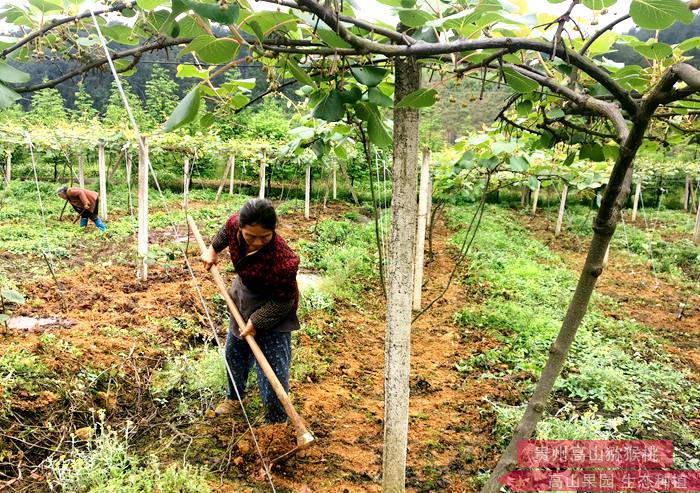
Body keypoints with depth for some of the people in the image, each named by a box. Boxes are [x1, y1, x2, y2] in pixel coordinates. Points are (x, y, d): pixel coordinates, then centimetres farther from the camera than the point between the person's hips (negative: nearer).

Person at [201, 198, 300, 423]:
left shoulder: (282, 261, -42)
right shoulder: (235, 223, -25)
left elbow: (283, 301, -27)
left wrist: (256, 322, -21)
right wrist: (213, 249, 13)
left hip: (273, 308, -7)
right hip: (245, 299, 7)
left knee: (273, 365, -3)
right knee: (234, 351, 24)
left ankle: (277, 420, 19)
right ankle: (234, 398, 50)